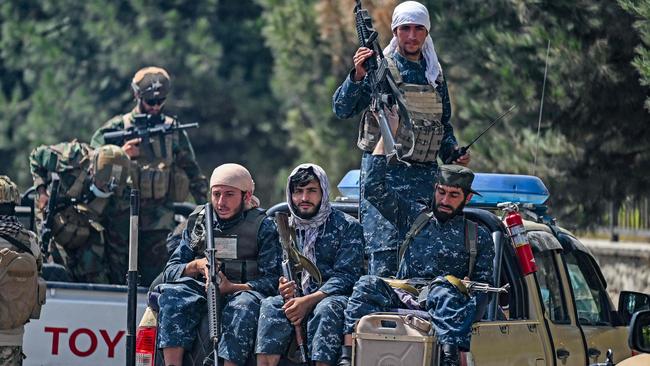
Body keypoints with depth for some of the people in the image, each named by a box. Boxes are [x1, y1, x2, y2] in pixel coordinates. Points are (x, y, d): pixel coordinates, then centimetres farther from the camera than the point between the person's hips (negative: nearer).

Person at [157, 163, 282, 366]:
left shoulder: (263, 226, 3)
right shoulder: (197, 221, 14)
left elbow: (272, 280, -5)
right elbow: (171, 271, 12)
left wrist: (232, 288, -20)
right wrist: (197, 265, -10)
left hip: (244, 291, -3)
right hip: (203, 290, 3)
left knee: (244, 306, -38)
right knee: (172, 295, -29)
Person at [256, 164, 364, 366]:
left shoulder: (347, 226, 3)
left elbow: (345, 276, -7)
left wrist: (309, 301, -20)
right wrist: (283, 288, -11)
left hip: (332, 298, -3)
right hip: (294, 298, 3)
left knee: (327, 309, -38)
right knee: (270, 306, -29)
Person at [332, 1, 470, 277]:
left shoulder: (434, 73, 16)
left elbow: (444, 123, 27)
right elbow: (342, 109, -9)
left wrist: (453, 151, 8)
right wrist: (357, 76, -24)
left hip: (425, 173, 5)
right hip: (384, 171, -5)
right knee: (385, 248, -14)